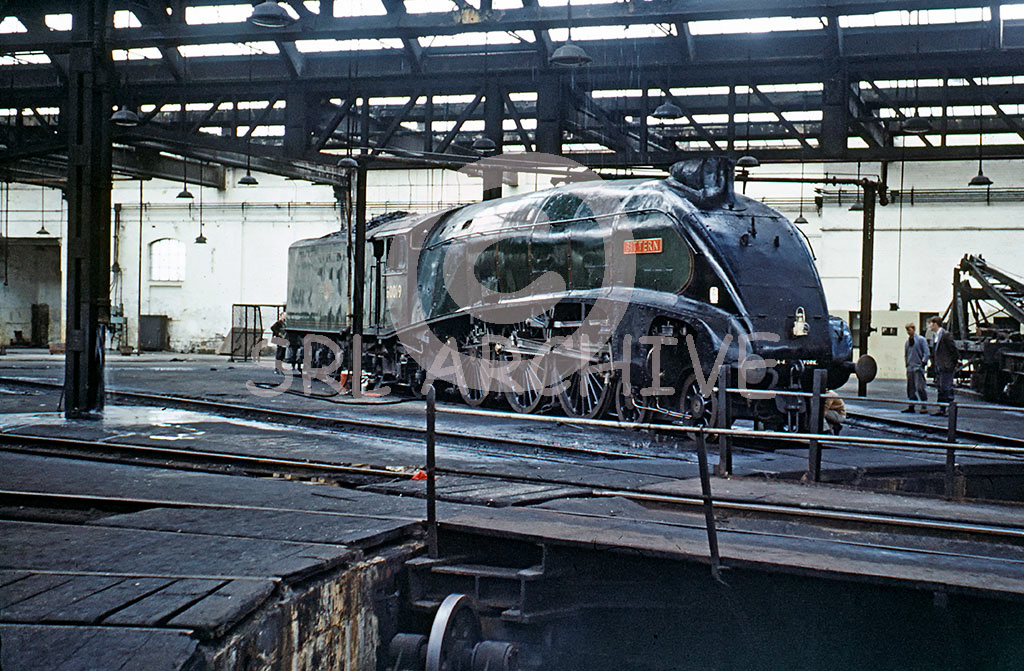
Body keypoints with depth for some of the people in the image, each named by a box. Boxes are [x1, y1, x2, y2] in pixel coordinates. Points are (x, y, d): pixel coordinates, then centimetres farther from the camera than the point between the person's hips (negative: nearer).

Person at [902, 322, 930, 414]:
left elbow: (926, 352, -4)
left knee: (920, 387, -9)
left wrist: (923, 362, -11)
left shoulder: (921, 339, -3)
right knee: (911, 387, 7)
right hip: (910, 368, 6)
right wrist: (907, 363, 14)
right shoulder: (907, 342, 15)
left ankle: (924, 406, -4)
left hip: (918, 366, -6)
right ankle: (911, 406, 12)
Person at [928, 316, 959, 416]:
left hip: (947, 367, -9)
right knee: (940, 388, 11)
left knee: (946, 387, -9)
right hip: (939, 368, 9)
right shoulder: (935, 336, 17)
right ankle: (941, 409, 16)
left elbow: (953, 349, -13)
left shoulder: (946, 334, -11)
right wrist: (933, 364, 17)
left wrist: (957, 361, -13)